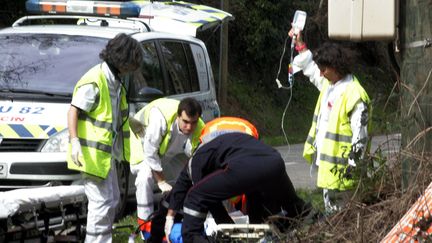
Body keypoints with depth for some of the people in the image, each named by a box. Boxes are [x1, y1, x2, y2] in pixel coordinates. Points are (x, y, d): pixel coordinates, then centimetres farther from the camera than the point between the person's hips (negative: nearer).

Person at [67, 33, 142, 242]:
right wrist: (75, 142, -31)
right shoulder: (94, 80, -19)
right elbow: (73, 110, -21)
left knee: (112, 198, 17)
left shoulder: (115, 81, 12)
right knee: (101, 201, -11)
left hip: (106, 151, 10)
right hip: (92, 152, -10)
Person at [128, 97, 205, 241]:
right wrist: (161, 181, -25)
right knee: (145, 175, -30)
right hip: (144, 148, -5)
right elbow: (150, 152, -33)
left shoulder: (200, 131, -27)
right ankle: (146, 227, -24)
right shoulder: (161, 117, -42)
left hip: (168, 155, 6)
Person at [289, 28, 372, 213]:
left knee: (337, 210, -5)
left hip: (340, 164, -9)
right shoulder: (328, 84, 10)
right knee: (330, 206, 15)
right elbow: (309, 68, 33)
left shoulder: (354, 95, -18)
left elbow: (360, 135, -18)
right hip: (326, 163, 9)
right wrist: (300, 45, 32)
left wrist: (352, 166, -19)